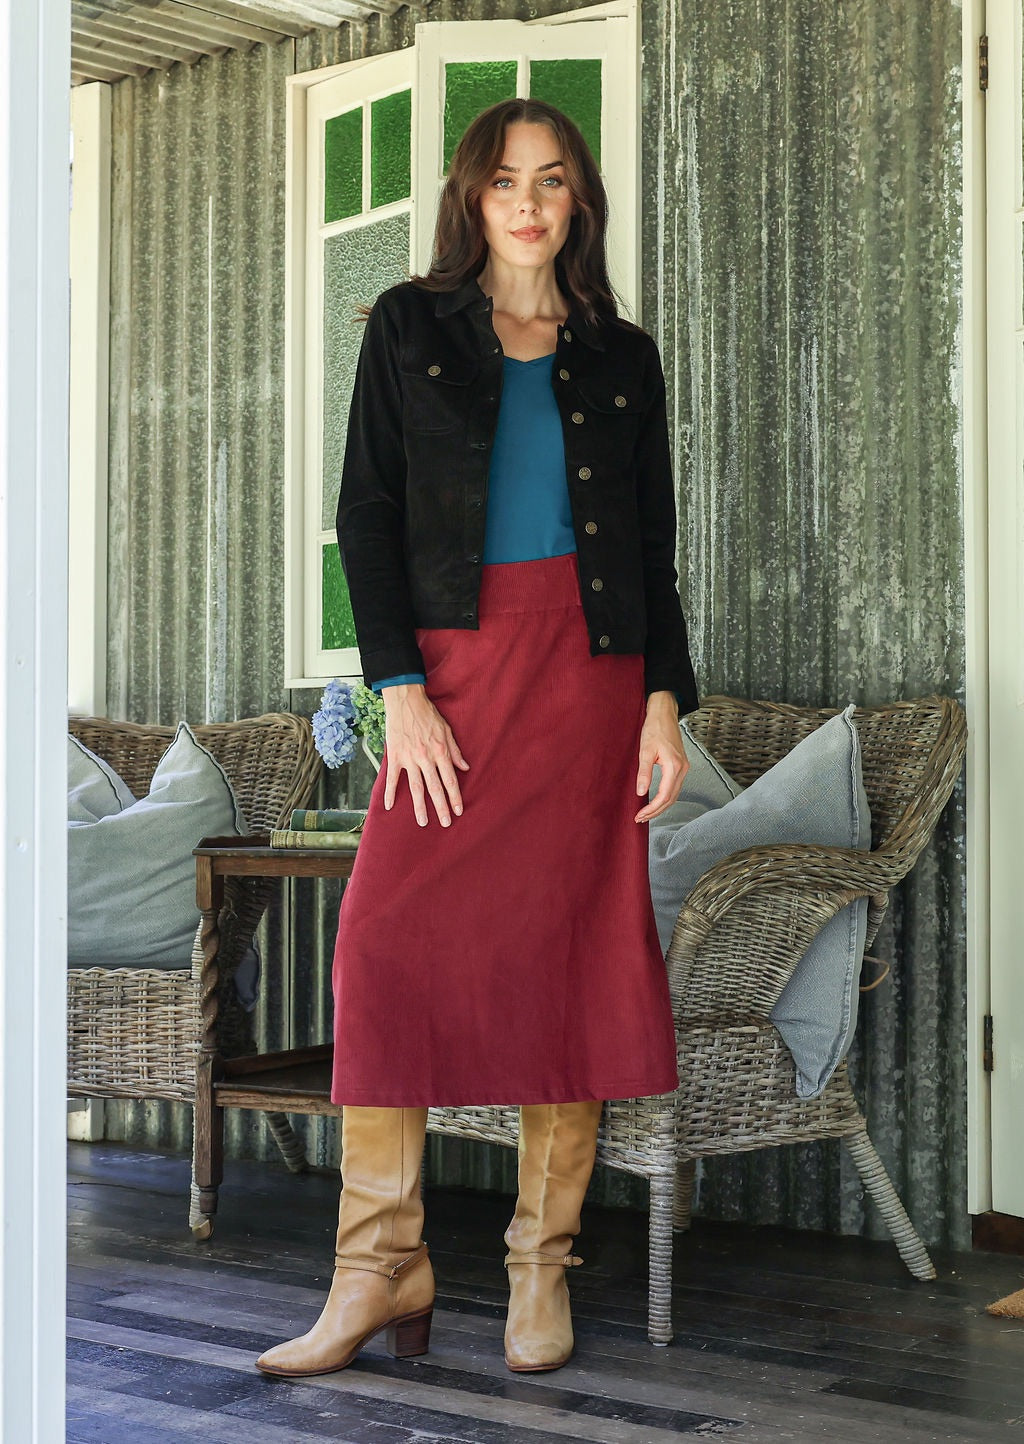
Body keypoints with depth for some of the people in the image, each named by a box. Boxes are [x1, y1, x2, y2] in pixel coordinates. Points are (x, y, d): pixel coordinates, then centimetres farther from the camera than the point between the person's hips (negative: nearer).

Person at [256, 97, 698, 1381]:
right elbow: (366, 514, 2)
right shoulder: (410, 326, 9)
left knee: (569, 954, -1)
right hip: (455, 663, -1)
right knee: (390, 942, -10)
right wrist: (401, 690, -9)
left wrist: (665, 702, 0)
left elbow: (653, 542, 12)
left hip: (591, 674, 1)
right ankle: (380, 1271, -3)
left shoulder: (620, 355, 13)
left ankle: (541, 1268, 8)